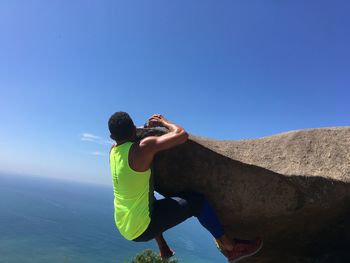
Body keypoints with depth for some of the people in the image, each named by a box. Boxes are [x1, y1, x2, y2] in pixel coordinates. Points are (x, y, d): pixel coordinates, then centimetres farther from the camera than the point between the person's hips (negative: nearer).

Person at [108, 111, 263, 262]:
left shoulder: (113, 151, 0)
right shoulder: (142, 148, -23)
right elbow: (182, 135, -22)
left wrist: (148, 127, 15)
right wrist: (163, 121, -4)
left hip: (124, 227, 8)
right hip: (142, 229, -8)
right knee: (197, 200, -6)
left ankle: (164, 249, 43)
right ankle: (231, 248, 4)